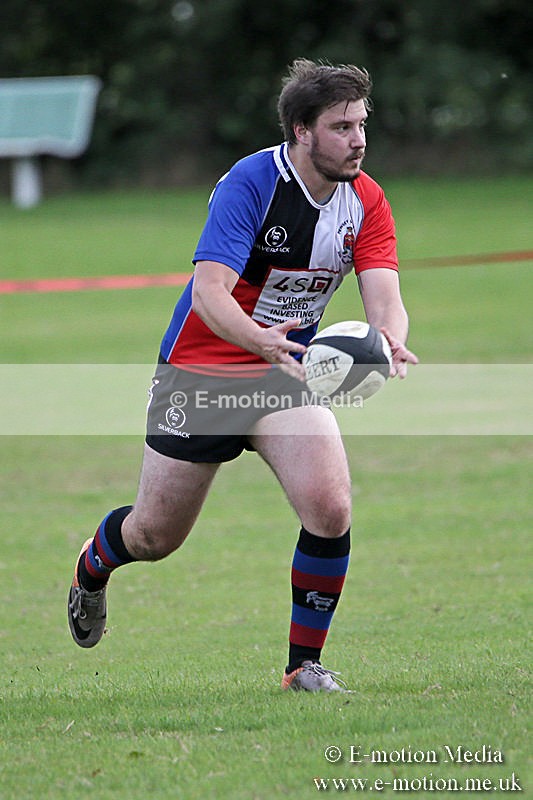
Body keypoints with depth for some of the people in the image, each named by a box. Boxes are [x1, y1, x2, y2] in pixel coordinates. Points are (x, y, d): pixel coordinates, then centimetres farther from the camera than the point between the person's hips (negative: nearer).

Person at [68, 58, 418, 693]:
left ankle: (305, 664, -3)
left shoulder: (366, 201, -8)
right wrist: (260, 340, -52)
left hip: (288, 372, 4)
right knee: (156, 535, 7)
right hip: (199, 370, -4)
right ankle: (92, 567, 44)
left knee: (330, 508, -19)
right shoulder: (250, 182, -23)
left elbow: (383, 296, -17)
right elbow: (208, 289, -32)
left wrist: (390, 342, -41)